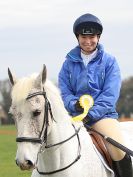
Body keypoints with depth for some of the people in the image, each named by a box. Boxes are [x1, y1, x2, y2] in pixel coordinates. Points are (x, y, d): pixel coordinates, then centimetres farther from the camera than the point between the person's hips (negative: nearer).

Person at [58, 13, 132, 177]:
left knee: (118, 148, -28)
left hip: (103, 114, -2)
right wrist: (74, 104, -16)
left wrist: (91, 114, -17)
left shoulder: (109, 61, 3)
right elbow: (64, 92, 7)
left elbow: (110, 94, -5)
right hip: (75, 115, 3)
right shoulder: (69, 63, 10)